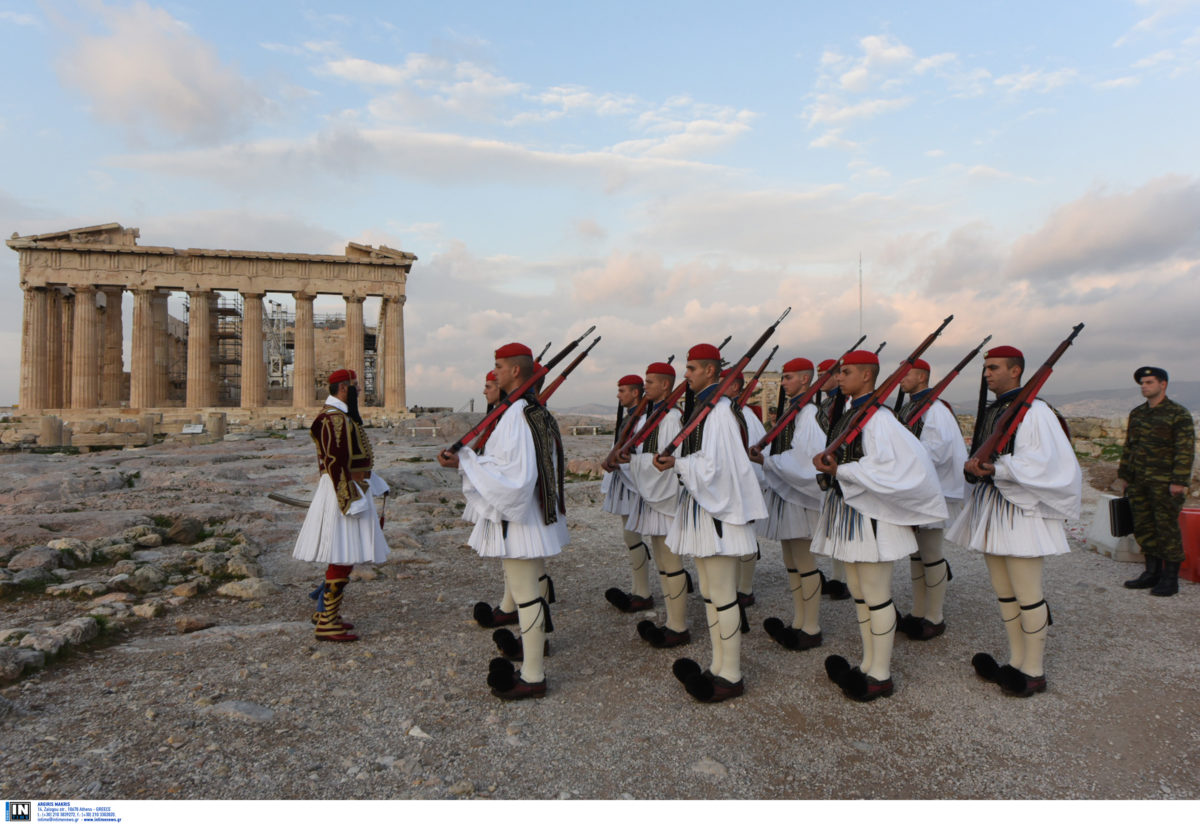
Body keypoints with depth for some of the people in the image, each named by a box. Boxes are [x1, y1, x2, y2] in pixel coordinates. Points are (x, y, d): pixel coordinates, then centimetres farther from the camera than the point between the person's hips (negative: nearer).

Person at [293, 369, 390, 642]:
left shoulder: (342, 415, 16)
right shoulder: (334, 418, -17)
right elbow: (336, 463, -22)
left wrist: (373, 484, 22)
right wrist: (352, 501, -23)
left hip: (352, 486, 11)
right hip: (344, 491, -11)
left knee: (342, 557, 17)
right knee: (343, 559, -6)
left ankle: (325, 610, 28)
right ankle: (327, 624, 2)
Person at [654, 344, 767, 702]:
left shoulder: (719, 410, -17)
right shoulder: (705, 406, 14)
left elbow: (712, 465, -23)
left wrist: (676, 464, -11)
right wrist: (675, 461, 1)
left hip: (718, 510, -10)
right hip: (703, 508, 10)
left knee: (722, 597, 0)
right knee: (709, 593, 16)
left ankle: (731, 676, 13)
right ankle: (719, 667, 28)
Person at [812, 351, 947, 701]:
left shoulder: (877, 418, -18)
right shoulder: (849, 413, 11)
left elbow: (887, 468, -28)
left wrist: (840, 470, -25)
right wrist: (829, 460, 0)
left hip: (870, 516, -9)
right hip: (848, 512, 10)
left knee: (876, 597, 3)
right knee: (858, 593, 17)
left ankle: (881, 676, 17)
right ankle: (868, 664, 31)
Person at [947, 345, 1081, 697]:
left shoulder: (1034, 412, -12)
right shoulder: (988, 413, 13)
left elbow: (1041, 464, -21)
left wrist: (995, 469, -27)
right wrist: (974, 465, -3)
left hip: (1020, 510, -8)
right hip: (990, 511, 8)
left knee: (1027, 595, 1)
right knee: (1004, 593, 15)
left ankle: (1034, 671, 15)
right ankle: (1016, 662, 27)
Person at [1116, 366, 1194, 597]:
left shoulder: (1179, 414, -6)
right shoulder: (1137, 414, 14)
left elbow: (1185, 450, -11)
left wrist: (1179, 482, -17)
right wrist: (1123, 475, 15)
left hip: (1165, 483, -6)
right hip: (1139, 482, 6)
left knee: (1167, 528, -2)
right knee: (1143, 527, 9)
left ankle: (1170, 578, 7)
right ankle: (1152, 573, 20)